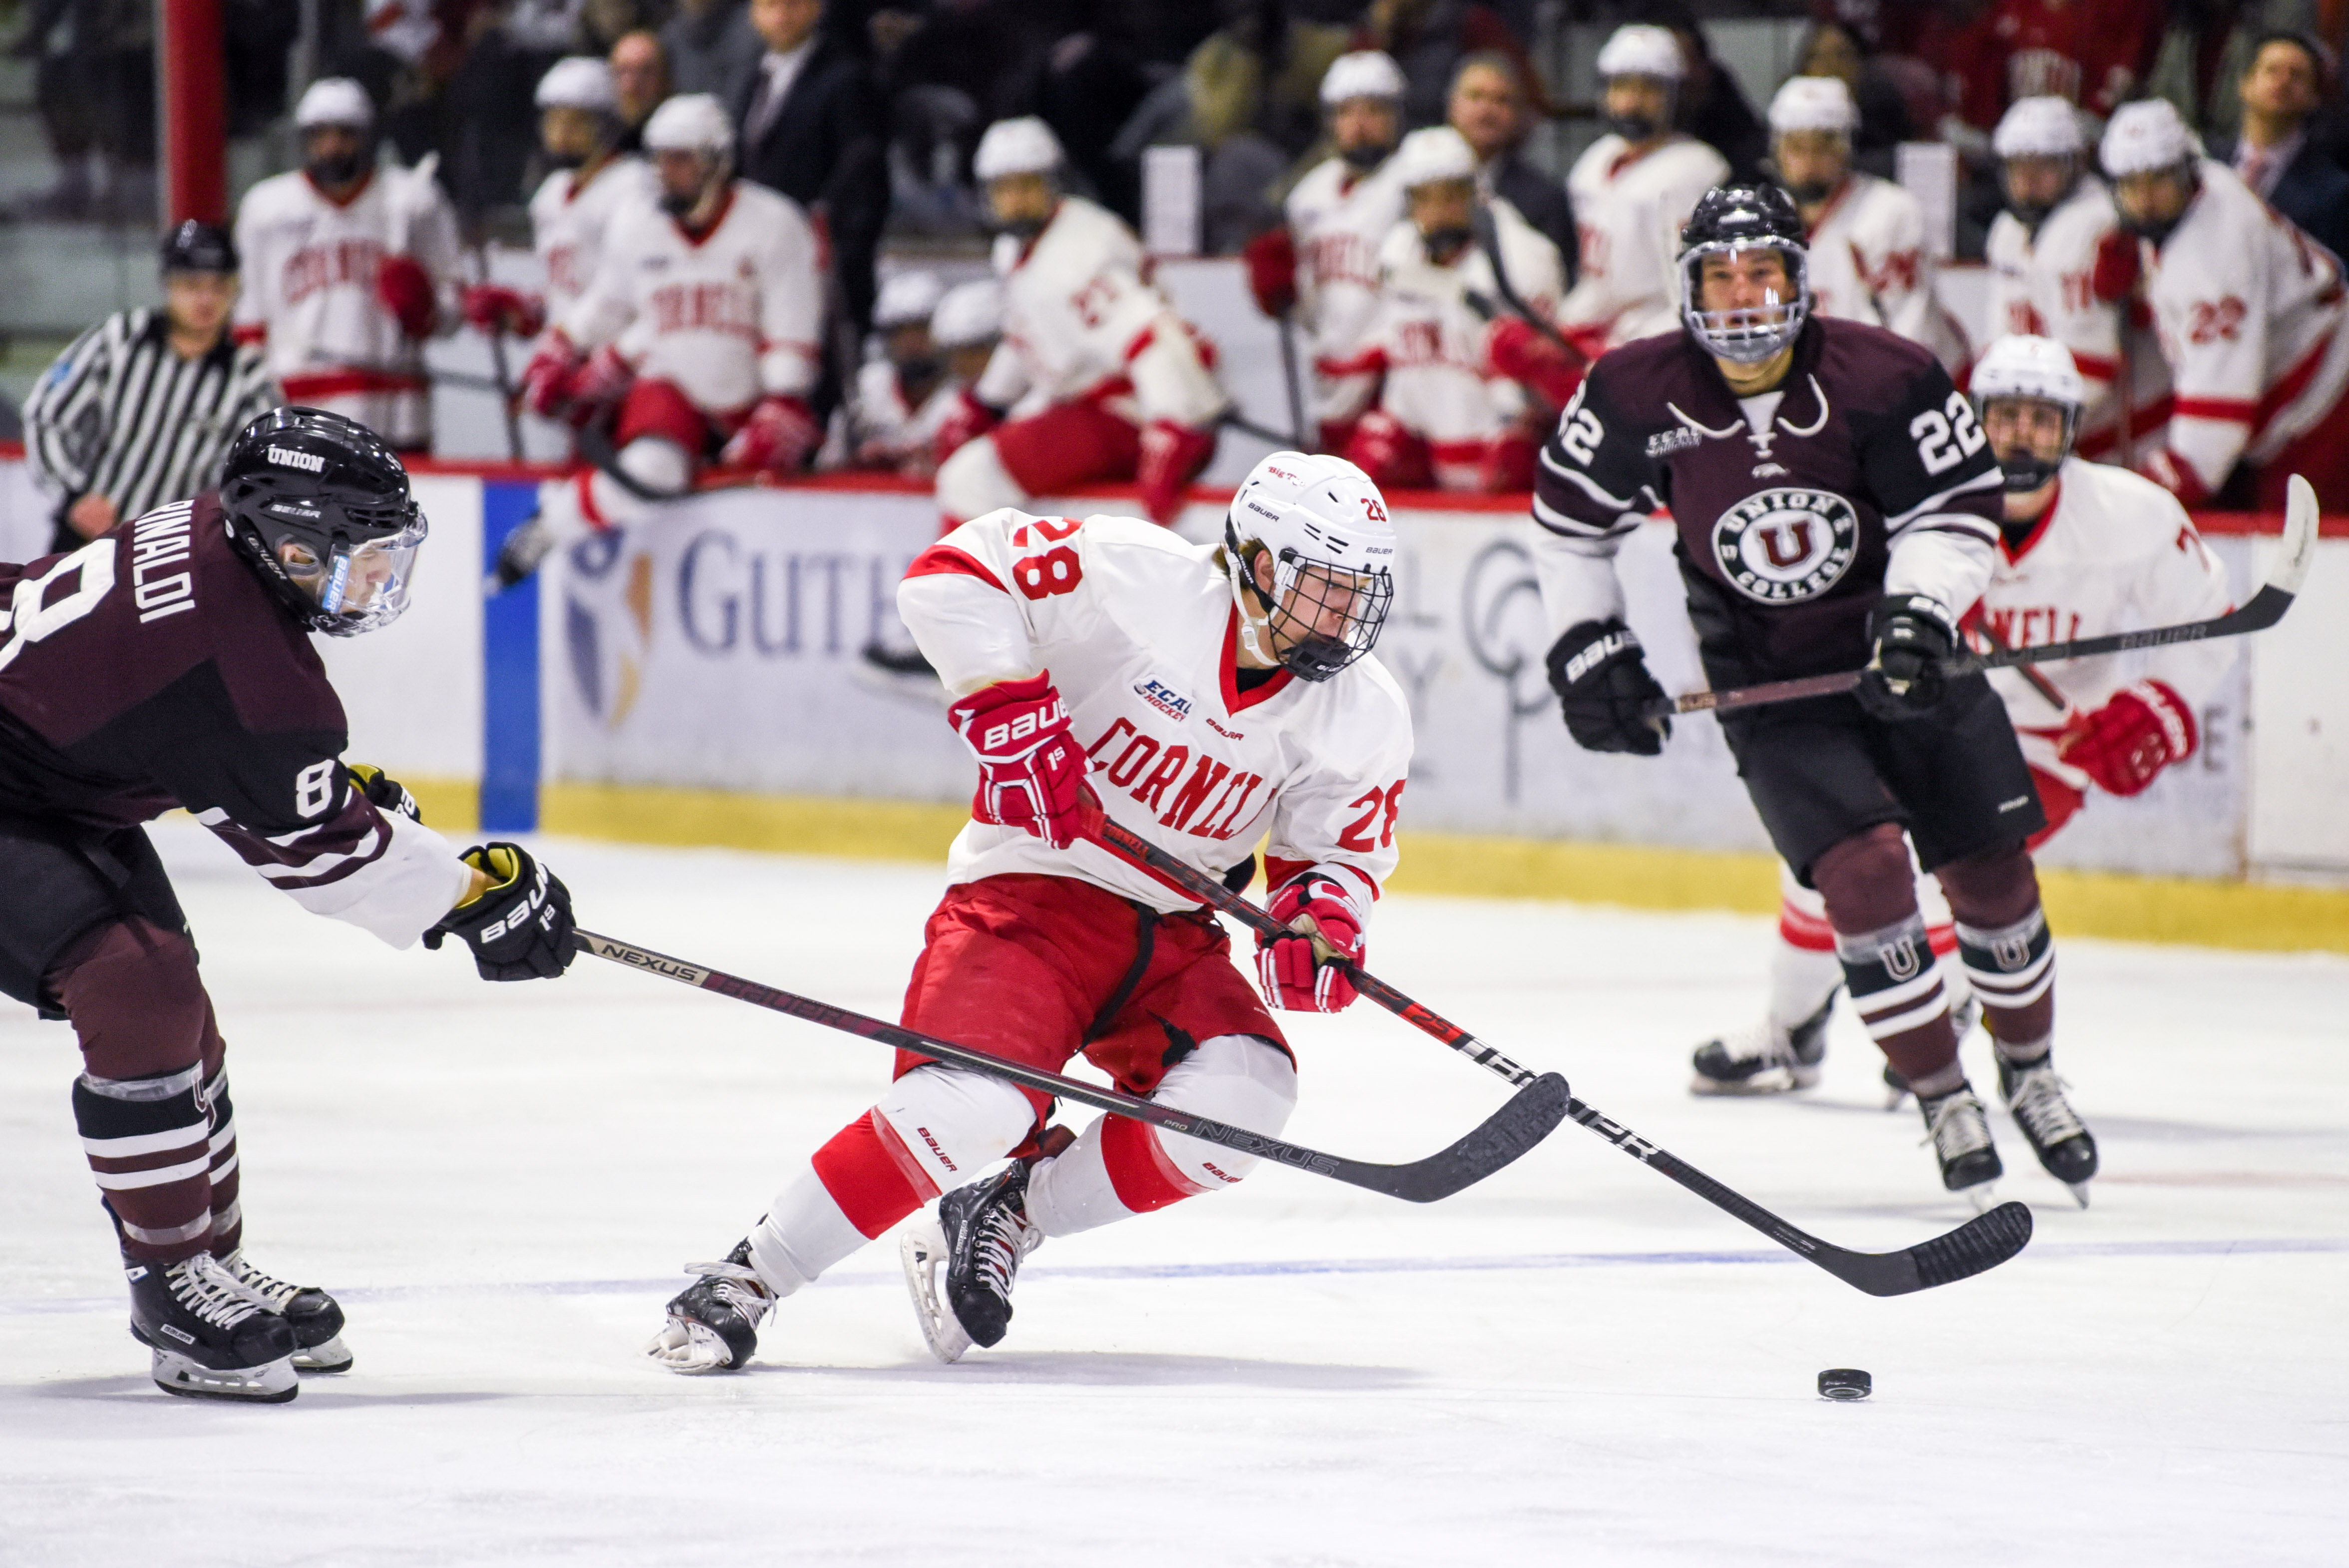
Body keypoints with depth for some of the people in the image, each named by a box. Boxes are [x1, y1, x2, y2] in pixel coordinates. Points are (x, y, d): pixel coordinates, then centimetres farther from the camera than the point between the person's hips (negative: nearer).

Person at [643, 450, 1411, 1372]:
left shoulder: (1363, 718, -2)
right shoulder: (1140, 579, -17)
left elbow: (1345, 845, 9)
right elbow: (954, 576, -15)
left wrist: (1320, 909, -13)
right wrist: (1010, 710, -25)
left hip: (1174, 936, 5)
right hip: (1032, 889, -5)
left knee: (1239, 1098, -24)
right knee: (972, 1105, -30)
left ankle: (1000, 1220, -1)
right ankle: (745, 1282, -14)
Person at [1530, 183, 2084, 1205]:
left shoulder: (1881, 378, -17)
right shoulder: (1640, 396, -13)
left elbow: (1957, 509, -11)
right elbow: (1569, 512, 3)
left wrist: (1919, 613, -27)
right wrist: (1588, 649, 1)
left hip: (1902, 659, 1)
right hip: (1768, 681, -1)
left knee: (1992, 869, 3)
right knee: (1863, 866, -20)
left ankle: (2030, 1071, 28)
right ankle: (1944, 1104, -6)